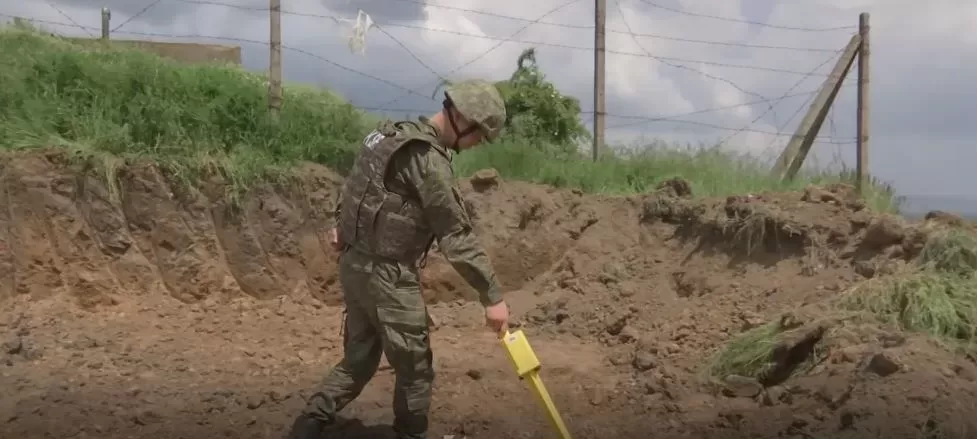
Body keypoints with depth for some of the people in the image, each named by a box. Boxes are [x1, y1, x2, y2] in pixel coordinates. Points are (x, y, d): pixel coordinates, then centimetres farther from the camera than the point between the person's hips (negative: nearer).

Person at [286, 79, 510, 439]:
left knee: (359, 359, 17)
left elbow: (358, 184, 22)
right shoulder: (428, 158, -20)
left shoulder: (394, 134, 9)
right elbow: (457, 235, -21)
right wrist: (492, 296, -17)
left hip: (355, 265, 9)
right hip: (388, 276, -9)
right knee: (415, 367, 6)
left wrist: (344, 223, 34)